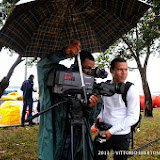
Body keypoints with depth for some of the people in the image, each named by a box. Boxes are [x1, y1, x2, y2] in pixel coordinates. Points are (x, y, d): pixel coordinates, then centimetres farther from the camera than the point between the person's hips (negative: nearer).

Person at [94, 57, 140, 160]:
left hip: (121, 136, -4)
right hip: (103, 133, 4)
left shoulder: (131, 90, -11)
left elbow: (133, 117, -15)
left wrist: (112, 131, -18)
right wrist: (100, 117, -1)